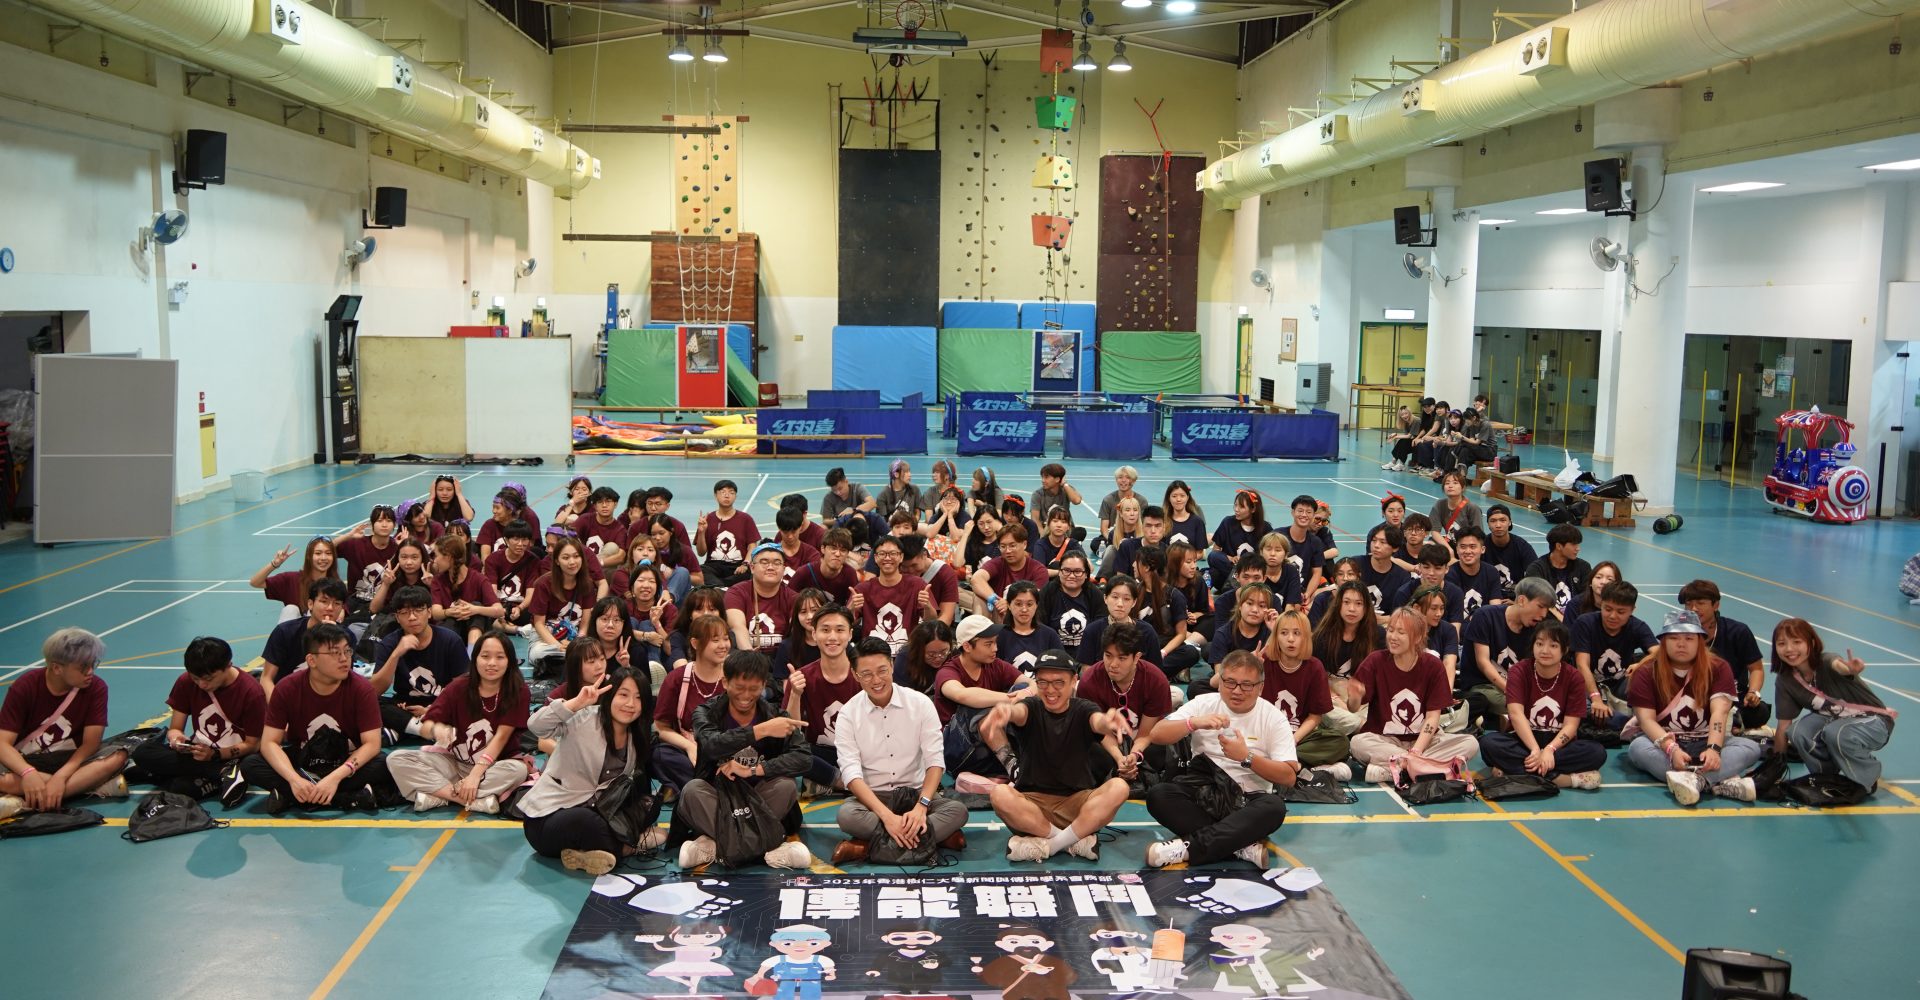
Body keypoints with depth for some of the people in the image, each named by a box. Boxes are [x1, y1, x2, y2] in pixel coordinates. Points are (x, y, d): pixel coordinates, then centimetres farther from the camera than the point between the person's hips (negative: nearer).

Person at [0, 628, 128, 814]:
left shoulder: (96, 688, -9)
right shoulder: (25, 687, -12)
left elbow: (90, 743, -13)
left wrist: (60, 776, -31)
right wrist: (29, 773, -38)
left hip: (70, 760, 2)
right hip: (26, 762, -1)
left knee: (118, 756, -31)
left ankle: (25, 802, -32)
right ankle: (94, 785, -30)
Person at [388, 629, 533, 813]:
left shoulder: (517, 691, -11)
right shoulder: (459, 687, -6)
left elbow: (501, 736, -16)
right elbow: (425, 727, -11)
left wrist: (475, 774, -25)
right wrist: (436, 729, -36)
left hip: (492, 766, -2)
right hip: (452, 762, 2)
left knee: (519, 769, -35)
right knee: (396, 759, -18)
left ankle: (437, 794, -26)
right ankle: (475, 800, -29)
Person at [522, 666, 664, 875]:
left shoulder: (636, 739, 7)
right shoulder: (584, 719, -13)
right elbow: (536, 726, -29)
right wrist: (578, 702, -38)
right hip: (546, 817, -8)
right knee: (587, 822, -40)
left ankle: (583, 853, -16)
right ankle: (625, 848, -12)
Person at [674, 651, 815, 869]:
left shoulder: (775, 716, -3)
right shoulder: (707, 713, -5)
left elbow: (804, 757, -18)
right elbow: (712, 745, -28)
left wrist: (753, 770, -26)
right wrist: (760, 730, -37)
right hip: (716, 800, -1)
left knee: (786, 786, -27)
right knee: (692, 790, -31)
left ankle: (714, 843, -24)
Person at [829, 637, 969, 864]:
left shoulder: (920, 703, -2)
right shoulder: (849, 714, -4)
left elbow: (935, 761, -6)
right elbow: (851, 773, -14)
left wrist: (921, 807, -24)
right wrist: (886, 816, -28)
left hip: (916, 793, 2)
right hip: (870, 796, -2)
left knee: (958, 811, -27)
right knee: (847, 815, -34)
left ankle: (868, 847, -29)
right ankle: (937, 835, -30)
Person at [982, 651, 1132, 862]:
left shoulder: (1082, 710, 1)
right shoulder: (1032, 707, 1)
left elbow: (1097, 721, -24)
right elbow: (1019, 712, -25)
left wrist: (1108, 722, -51)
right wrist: (1006, 711, -52)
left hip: (1076, 802, 0)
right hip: (1032, 801, 0)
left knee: (1118, 787, -27)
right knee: (1000, 794, -31)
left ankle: (1045, 845, -24)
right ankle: (1077, 839, -22)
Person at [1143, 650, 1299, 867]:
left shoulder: (1273, 718, 0)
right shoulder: (1204, 704, 4)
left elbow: (1289, 777, -7)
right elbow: (1157, 735, -5)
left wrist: (1246, 757, -20)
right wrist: (1193, 723, -22)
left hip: (1248, 801, -1)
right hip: (1201, 794, 1)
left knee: (1275, 807, -35)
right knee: (1158, 794, -28)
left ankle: (1188, 847, -34)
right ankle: (1243, 845, -30)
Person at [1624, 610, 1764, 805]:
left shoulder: (1718, 669, -4)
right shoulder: (1646, 672, -7)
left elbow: (1719, 712, -19)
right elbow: (1646, 719, -17)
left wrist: (1713, 749, -37)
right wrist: (1672, 749, -35)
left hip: (1704, 743, 2)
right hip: (1663, 742, -2)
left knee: (1751, 748, -24)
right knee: (1638, 748, -35)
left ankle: (1695, 780, -50)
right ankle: (1720, 781, -46)